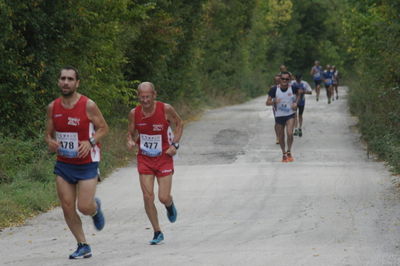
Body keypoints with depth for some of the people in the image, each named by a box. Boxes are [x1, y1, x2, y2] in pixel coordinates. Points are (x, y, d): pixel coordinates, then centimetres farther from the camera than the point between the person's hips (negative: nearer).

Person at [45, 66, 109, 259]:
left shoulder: (88, 105, -11)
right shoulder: (53, 107, 1)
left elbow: (103, 128, -3)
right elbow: (48, 133, 11)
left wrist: (91, 142, -21)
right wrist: (50, 142, -13)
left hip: (87, 164, -4)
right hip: (63, 164, 4)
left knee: (84, 207, -8)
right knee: (67, 208, -1)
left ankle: (96, 207, 30)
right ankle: (83, 246, 12)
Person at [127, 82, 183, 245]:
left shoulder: (166, 109, -13)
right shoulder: (134, 113, -7)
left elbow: (179, 124, 3)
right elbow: (131, 133, 8)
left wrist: (175, 144, -8)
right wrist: (131, 141, -15)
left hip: (164, 158, -2)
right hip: (144, 159, 2)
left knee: (163, 198, -5)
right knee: (148, 197, -6)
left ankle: (170, 205, 34)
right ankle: (157, 232, 9)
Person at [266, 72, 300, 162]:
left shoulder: (293, 89, -9)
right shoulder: (274, 89, -12)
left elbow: (297, 95, 15)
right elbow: (267, 102, -6)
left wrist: (296, 103, -4)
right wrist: (274, 102, -27)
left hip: (290, 115, -1)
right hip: (279, 115, 1)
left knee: (290, 133, -19)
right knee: (281, 137, 10)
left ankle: (289, 152, 4)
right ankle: (284, 154, 31)